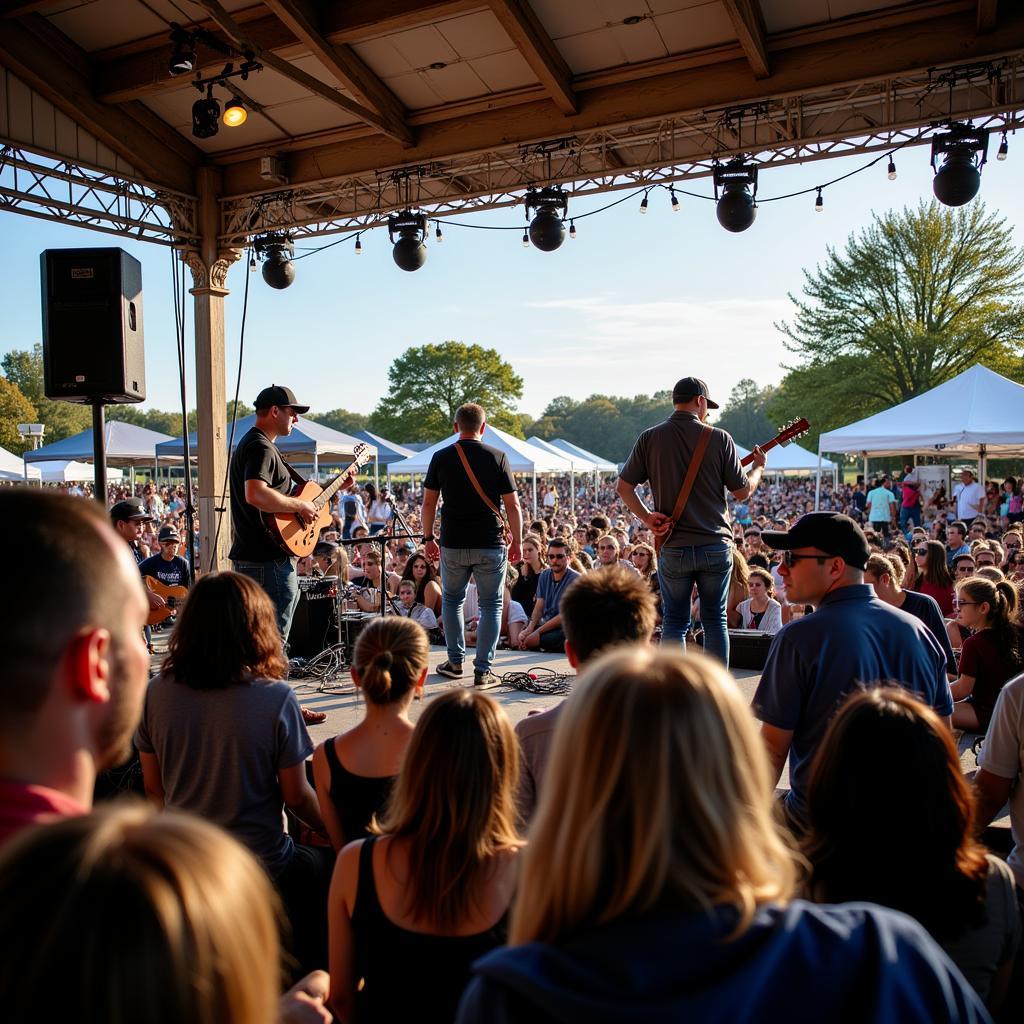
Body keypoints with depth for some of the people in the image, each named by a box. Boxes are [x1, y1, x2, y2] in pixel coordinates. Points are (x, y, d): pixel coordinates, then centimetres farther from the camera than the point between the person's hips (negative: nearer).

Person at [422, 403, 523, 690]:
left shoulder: (441, 457, 1)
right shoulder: (497, 457, -4)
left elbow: (428, 504, 3)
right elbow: (513, 506, -4)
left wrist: (428, 538, 13)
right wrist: (517, 541, 5)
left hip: (453, 545, 2)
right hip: (490, 545, -2)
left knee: (452, 600, 21)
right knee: (491, 605, 8)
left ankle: (455, 662, 25)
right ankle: (483, 671, 6)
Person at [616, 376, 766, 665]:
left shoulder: (650, 438, 0)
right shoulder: (719, 438, -4)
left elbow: (623, 486, -1)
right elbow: (743, 491, 2)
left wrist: (646, 517, 3)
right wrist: (758, 467, 19)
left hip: (673, 545, 0)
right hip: (716, 544, 0)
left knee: (674, 621, 10)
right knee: (715, 619, 13)